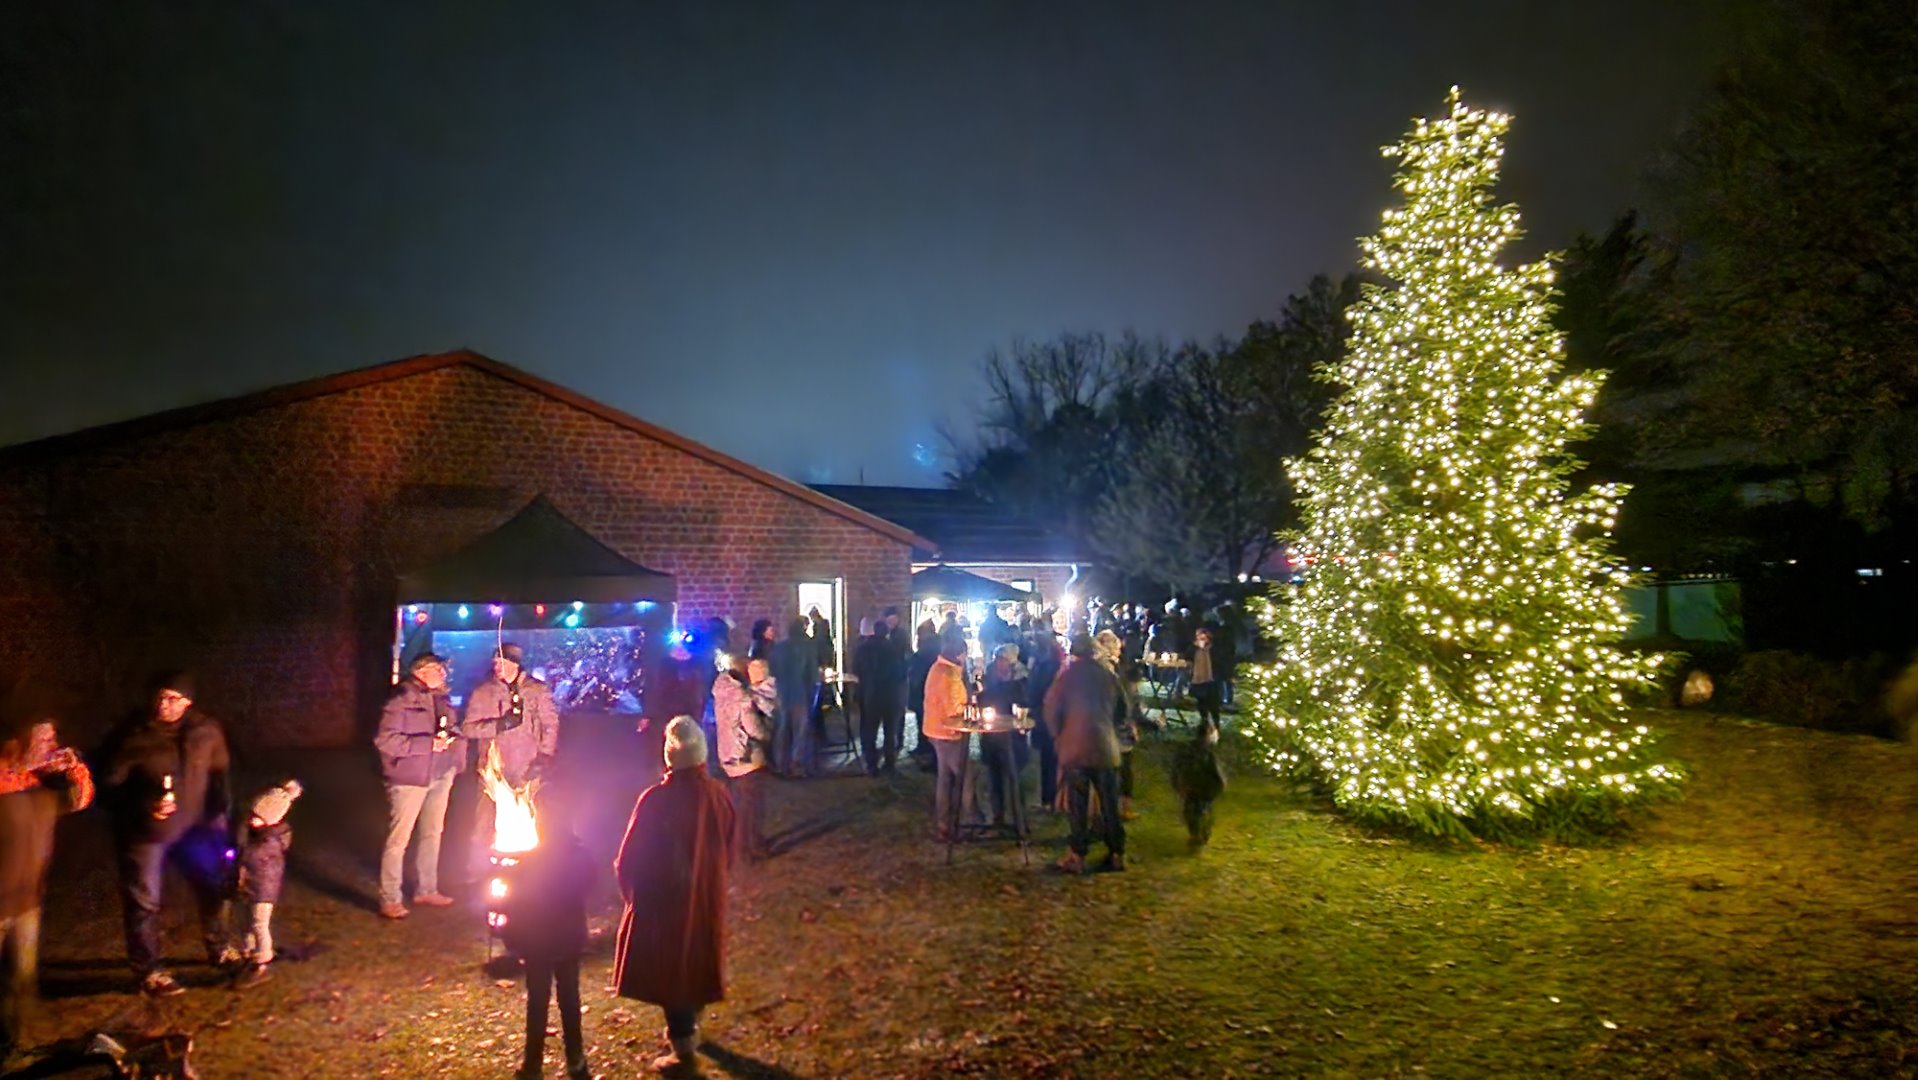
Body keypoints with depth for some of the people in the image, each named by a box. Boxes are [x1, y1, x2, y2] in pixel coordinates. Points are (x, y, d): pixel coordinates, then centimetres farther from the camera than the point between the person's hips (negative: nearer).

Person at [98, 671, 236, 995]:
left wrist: (219, 810, 2)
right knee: (144, 901, 6)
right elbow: (110, 783, -12)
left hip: (194, 826, 4)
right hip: (145, 831, -4)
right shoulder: (133, 736, -18)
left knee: (214, 886, 15)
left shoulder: (205, 731, -5)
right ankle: (148, 971, 24)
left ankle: (218, 949, 37)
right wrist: (144, 807, -26)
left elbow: (220, 772, 9)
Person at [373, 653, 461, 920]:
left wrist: (450, 736, -7)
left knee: (432, 834, 17)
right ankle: (390, 900, 11)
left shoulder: (441, 698, 6)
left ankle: (426, 890, 31)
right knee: (398, 840, -1)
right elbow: (385, 740, -20)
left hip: (440, 776, 8)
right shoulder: (402, 700, -15)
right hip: (409, 778, -8)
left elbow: (453, 728, 18)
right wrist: (429, 744, -23)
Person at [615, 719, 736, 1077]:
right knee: (697, 960, 24)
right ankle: (688, 1028, 45)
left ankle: (683, 1051, 18)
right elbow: (728, 852, 2)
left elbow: (630, 860, -16)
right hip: (707, 898, 5)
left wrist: (631, 892, 3)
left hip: (664, 900, -5)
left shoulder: (656, 800, -26)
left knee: (669, 968, 11)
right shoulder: (719, 796, -11)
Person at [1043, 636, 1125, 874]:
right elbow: (1122, 708, 12)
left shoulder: (1067, 675, -7)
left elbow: (1052, 709, -5)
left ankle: (1077, 857, 6)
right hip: (1106, 747, 3)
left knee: (1078, 805, 3)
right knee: (1109, 804, 10)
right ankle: (1117, 854, 17)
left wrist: (1058, 736, 9)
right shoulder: (1109, 675, 1)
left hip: (1075, 748, -3)